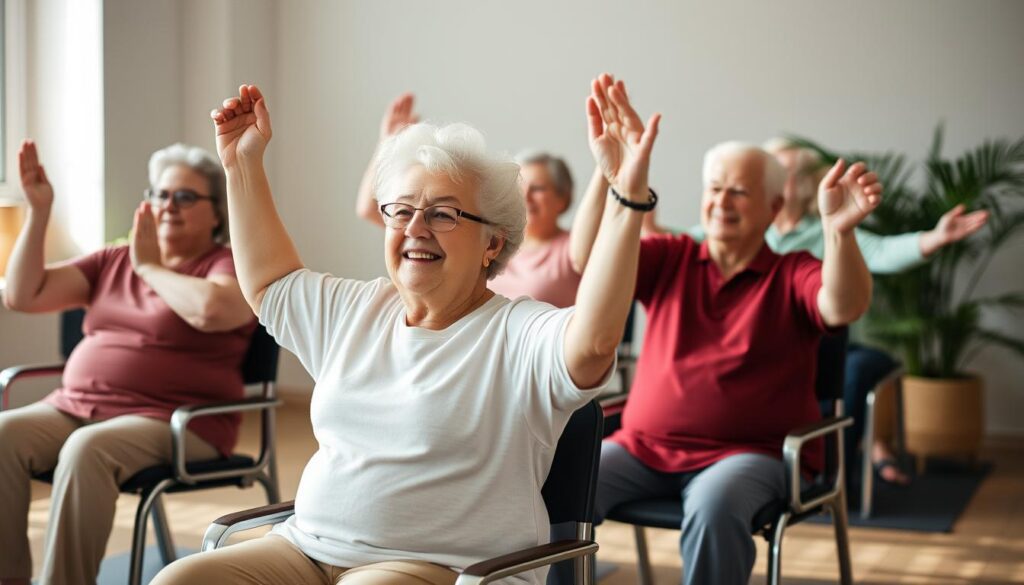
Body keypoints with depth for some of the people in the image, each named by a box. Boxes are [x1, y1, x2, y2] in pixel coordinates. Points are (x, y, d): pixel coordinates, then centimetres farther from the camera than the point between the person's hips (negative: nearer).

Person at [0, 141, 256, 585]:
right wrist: (39, 212, 3)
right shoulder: (113, 261, 17)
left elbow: (210, 310, -25)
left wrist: (150, 267, -7)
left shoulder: (229, 265, 0)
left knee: (88, 450, -35)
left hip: (173, 421, -6)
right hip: (75, 407, 6)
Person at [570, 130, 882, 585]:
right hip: (642, 447, 3)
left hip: (749, 453, -3)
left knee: (715, 507, -37)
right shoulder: (670, 260, 12)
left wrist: (839, 229, -39)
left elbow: (844, 308, -18)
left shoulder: (793, 275, 4)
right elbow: (588, 256, -3)